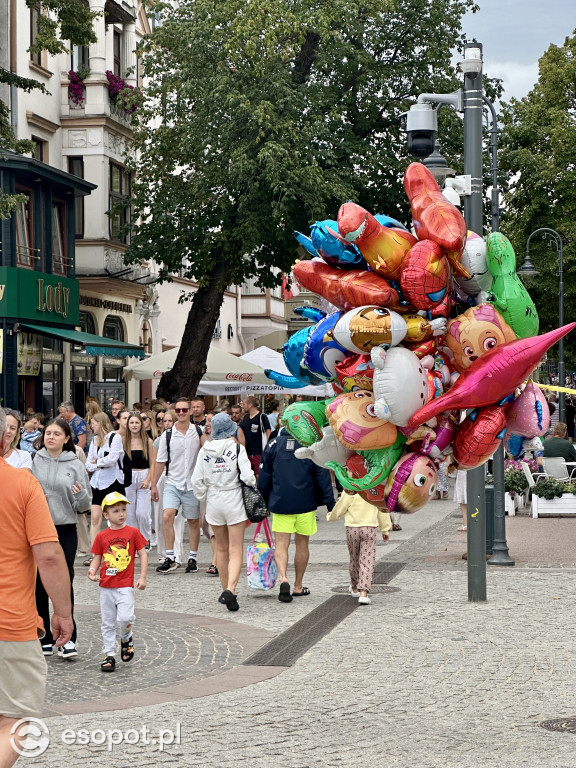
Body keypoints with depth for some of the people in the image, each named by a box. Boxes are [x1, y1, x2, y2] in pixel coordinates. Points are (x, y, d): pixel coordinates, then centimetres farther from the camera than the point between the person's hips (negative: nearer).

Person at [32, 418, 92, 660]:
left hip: (66, 531, -1)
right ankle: (43, 638, 17)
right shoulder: (33, 461, 1)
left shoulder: (75, 465, 1)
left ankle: (67, 639, 5)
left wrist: (81, 495, -17)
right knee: (39, 585, 7)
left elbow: (85, 505, 4)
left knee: (64, 583, -1)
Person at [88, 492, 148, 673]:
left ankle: (126, 638, 13)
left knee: (125, 617, -18)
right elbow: (97, 557, 9)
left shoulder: (133, 532, -2)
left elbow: (143, 554, 1)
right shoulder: (101, 536, 3)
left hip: (125, 585, -3)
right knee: (107, 622, 8)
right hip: (106, 586, 3)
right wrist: (92, 570, -11)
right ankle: (109, 655, 18)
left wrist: (142, 577, -6)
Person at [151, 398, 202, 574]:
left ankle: (193, 558, 19)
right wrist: (154, 484, 6)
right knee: (167, 516, -17)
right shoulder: (167, 435, 1)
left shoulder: (199, 432, 0)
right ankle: (170, 558, -12)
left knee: (193, 521, 7)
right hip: (172, 483, 0)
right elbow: (160, 461, 6)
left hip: (192, 484, 0)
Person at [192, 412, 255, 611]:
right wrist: (252, 483, 5)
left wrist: (202, 497, 17)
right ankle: (230, 589, -22)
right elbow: (247, 475, -17)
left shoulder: (204, 450, 0)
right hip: (234, 501, -3)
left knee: (221, 549, 17)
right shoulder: (237, 449, -10)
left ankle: (225, 590, 24)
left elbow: (197, 480, 0)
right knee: (236, 550, -3)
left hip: (214, 501, 3)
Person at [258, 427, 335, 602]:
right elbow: (323, 477, -4)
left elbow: (264, 478, 5)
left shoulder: (273, 444, 0)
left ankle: (283, 578, -24)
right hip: (305, 504, 0)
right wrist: (330, 504, 2)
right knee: (302, 544, 14)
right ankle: (298, 586, 22)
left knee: (281, 544, 1)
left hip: (280, 503, 0)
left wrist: (262, 502, 16)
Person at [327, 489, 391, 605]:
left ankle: (355, 588, 36)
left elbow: (340, 508, -3)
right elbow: (382, 509, 6)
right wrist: (385, 529, 18)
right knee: (367, 561, -2)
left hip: (352, 529, 0)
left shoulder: (350, 491, -14)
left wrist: (330, 516, 20)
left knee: (354, 559, 18)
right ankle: (364, 593, -14)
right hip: (369, 528, 1)